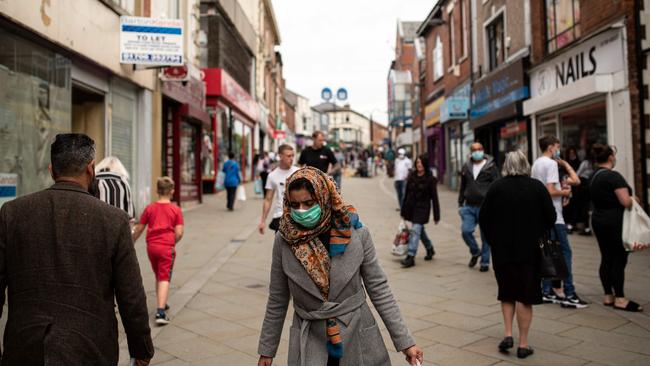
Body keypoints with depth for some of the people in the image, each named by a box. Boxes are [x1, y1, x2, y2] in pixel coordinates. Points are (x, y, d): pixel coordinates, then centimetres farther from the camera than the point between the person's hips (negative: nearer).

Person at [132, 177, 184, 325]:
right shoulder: (176, 210, -2)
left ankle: (161, 305, 33)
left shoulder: (149, 208, 5)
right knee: (164, 278, -3)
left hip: (151, 246, 3)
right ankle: (160, 312, -14)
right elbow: (179, 233, -8)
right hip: (167, 247, -3)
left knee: (158, 276, 20)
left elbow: (138, 230, 10)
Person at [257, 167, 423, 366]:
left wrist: (405, 341, -5)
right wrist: (267, 350, 7)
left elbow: (379, 289, -5)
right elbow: (277, 300, 1)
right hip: (309, 344, 1)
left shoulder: (357, 233, -12)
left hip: (358, 339, 0)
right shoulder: (284, 240, -9)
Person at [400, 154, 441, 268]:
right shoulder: (411, 176, 6)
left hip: (422, 208, -6)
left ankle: (411, 257, -14)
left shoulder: (430, 179, -7)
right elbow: (407, 193, 10)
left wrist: (436, 216, -6)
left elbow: (434, 198, -6)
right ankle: (430, 249, 41)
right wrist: (403, 211, 11)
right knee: (420, 230, 19)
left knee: (415, 230, -14)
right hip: (411, 207, 6)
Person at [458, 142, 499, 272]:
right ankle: (475, 252, 19)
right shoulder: (466, 167, 10)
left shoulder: (491, 167, -2)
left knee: (486, 236, 4)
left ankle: (485, 262, 18)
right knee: (466, 231, -9)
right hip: (469, 207, 3)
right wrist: (460, 204, 15)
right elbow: (462, 187, 17)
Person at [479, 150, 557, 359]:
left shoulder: (496, 188, -4)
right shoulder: (537, 187, -5)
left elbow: (483, 218, -2)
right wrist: (539, 236, 14)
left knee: (506, 293, 17)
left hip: (502, 250, 1)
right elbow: (551, 217, -1)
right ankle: (523, 344, 10)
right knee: (525, 295, 7)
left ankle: (508, 334, 8)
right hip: (530, 250, 0)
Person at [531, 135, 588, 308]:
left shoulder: (536, 164, 14)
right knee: (565, 252, -4)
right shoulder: (551, 164, -13)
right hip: (553, 215, -9)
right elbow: (551, 191, -22)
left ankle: (547, 291, 15)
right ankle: (568, 294, -2)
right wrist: (564, 192, -4)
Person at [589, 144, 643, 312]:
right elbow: (626, 201, -23)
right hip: (615, 222, -8)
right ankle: (620, 299, 2)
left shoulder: (595, 177, 11)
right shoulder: (614, 176, -16)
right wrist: (633, 199, -1)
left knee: (606, 258, 11)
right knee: (619, 259, -3)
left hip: (598, 220, 9)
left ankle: (608, 296, 16)